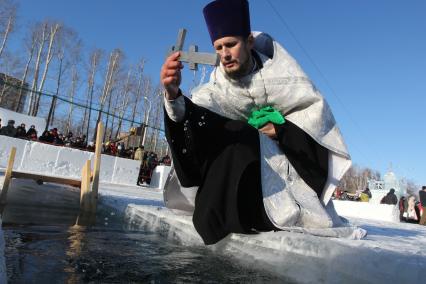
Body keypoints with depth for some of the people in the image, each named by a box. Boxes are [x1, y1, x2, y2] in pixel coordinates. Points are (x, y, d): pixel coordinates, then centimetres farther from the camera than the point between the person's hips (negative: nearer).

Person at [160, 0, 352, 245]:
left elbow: (316, 106, -11)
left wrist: (282, 130, -26)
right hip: (248, 148, 1)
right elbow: (194, 110, -37)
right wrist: (173, 95, -60)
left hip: (293, 145, 0)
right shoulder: (220, 85, -17)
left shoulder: (278, 73, -18)